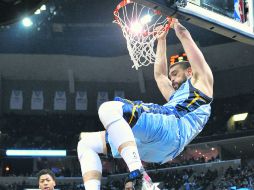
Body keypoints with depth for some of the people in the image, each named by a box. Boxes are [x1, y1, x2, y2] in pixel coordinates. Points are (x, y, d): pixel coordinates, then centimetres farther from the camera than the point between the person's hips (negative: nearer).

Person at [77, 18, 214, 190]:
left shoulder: (201, 81, 21)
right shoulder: (176, 96, 42)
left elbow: (183, 35, 24)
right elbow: (159, 74, 53)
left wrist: (176, 23, 43)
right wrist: (161, 39, 60)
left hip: (172, 128, -9)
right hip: (155, 147, 9)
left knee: (109, 109, -31)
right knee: (86, 143, 7)